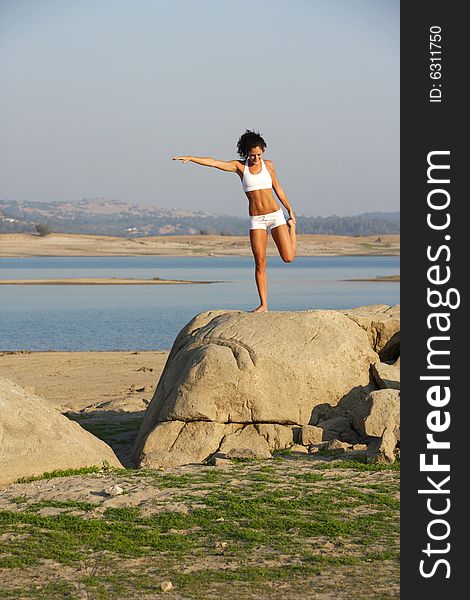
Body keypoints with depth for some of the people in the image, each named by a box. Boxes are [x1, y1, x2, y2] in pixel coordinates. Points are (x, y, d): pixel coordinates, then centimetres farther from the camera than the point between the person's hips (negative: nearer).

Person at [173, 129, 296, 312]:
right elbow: (214, 162, -11)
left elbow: (278, 189, 13)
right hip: (256, 219, 0)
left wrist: (290, 211, 15)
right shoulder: (239, 166, 0)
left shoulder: (268, 165, 4)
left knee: (288, 258, -5)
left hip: (275, 214, 0)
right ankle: (263, 304, 1)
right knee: (260, 262, -4)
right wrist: (190, 158, -22)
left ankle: (292, 227, 28)